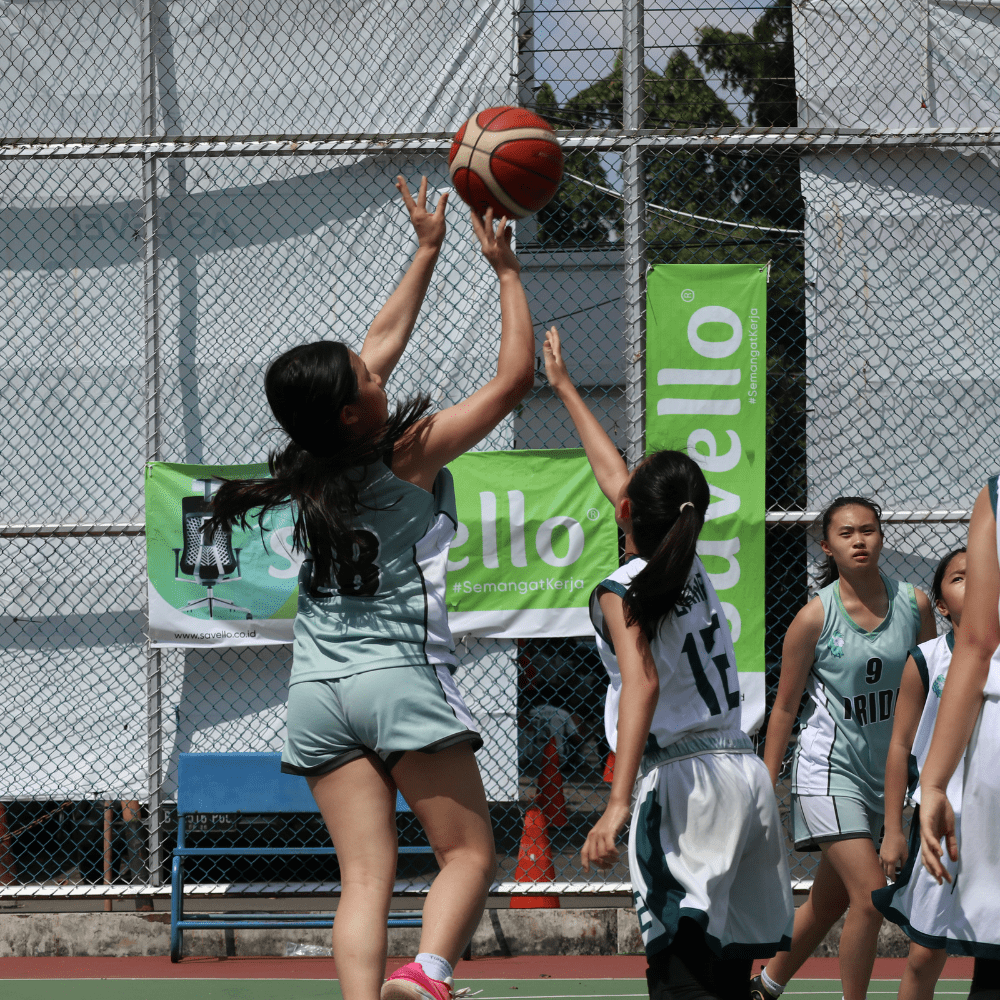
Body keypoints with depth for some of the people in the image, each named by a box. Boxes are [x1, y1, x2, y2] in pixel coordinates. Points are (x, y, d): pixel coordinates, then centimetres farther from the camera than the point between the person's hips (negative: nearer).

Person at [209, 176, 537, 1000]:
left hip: (318, 688, 6)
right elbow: (515, 376, 1)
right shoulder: (410, 456, -6)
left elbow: (386, 339, 24)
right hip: (400, 677, -5)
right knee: (469, 853, -1)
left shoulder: (317, 466, 9)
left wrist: (429, 250, 32)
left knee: (365, 876, -1)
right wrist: (507, 269, 10)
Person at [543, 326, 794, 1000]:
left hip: (681, 780, -8)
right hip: (746, 773, 8)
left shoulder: (622, 592, -6)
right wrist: (565, 388, 42)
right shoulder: (692, 569, 16)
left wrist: (617, 805, -31)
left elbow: (642, 682, -23)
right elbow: (613, 474, 30)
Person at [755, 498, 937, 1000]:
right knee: (871, 896, -17)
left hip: (886, 772, 5)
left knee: (828, 902, 13)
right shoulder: (814, 616, -9)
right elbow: (784, 707, -2)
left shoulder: (914, 604, 0)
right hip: (829, 770, -5)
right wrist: (766, 788, -3)